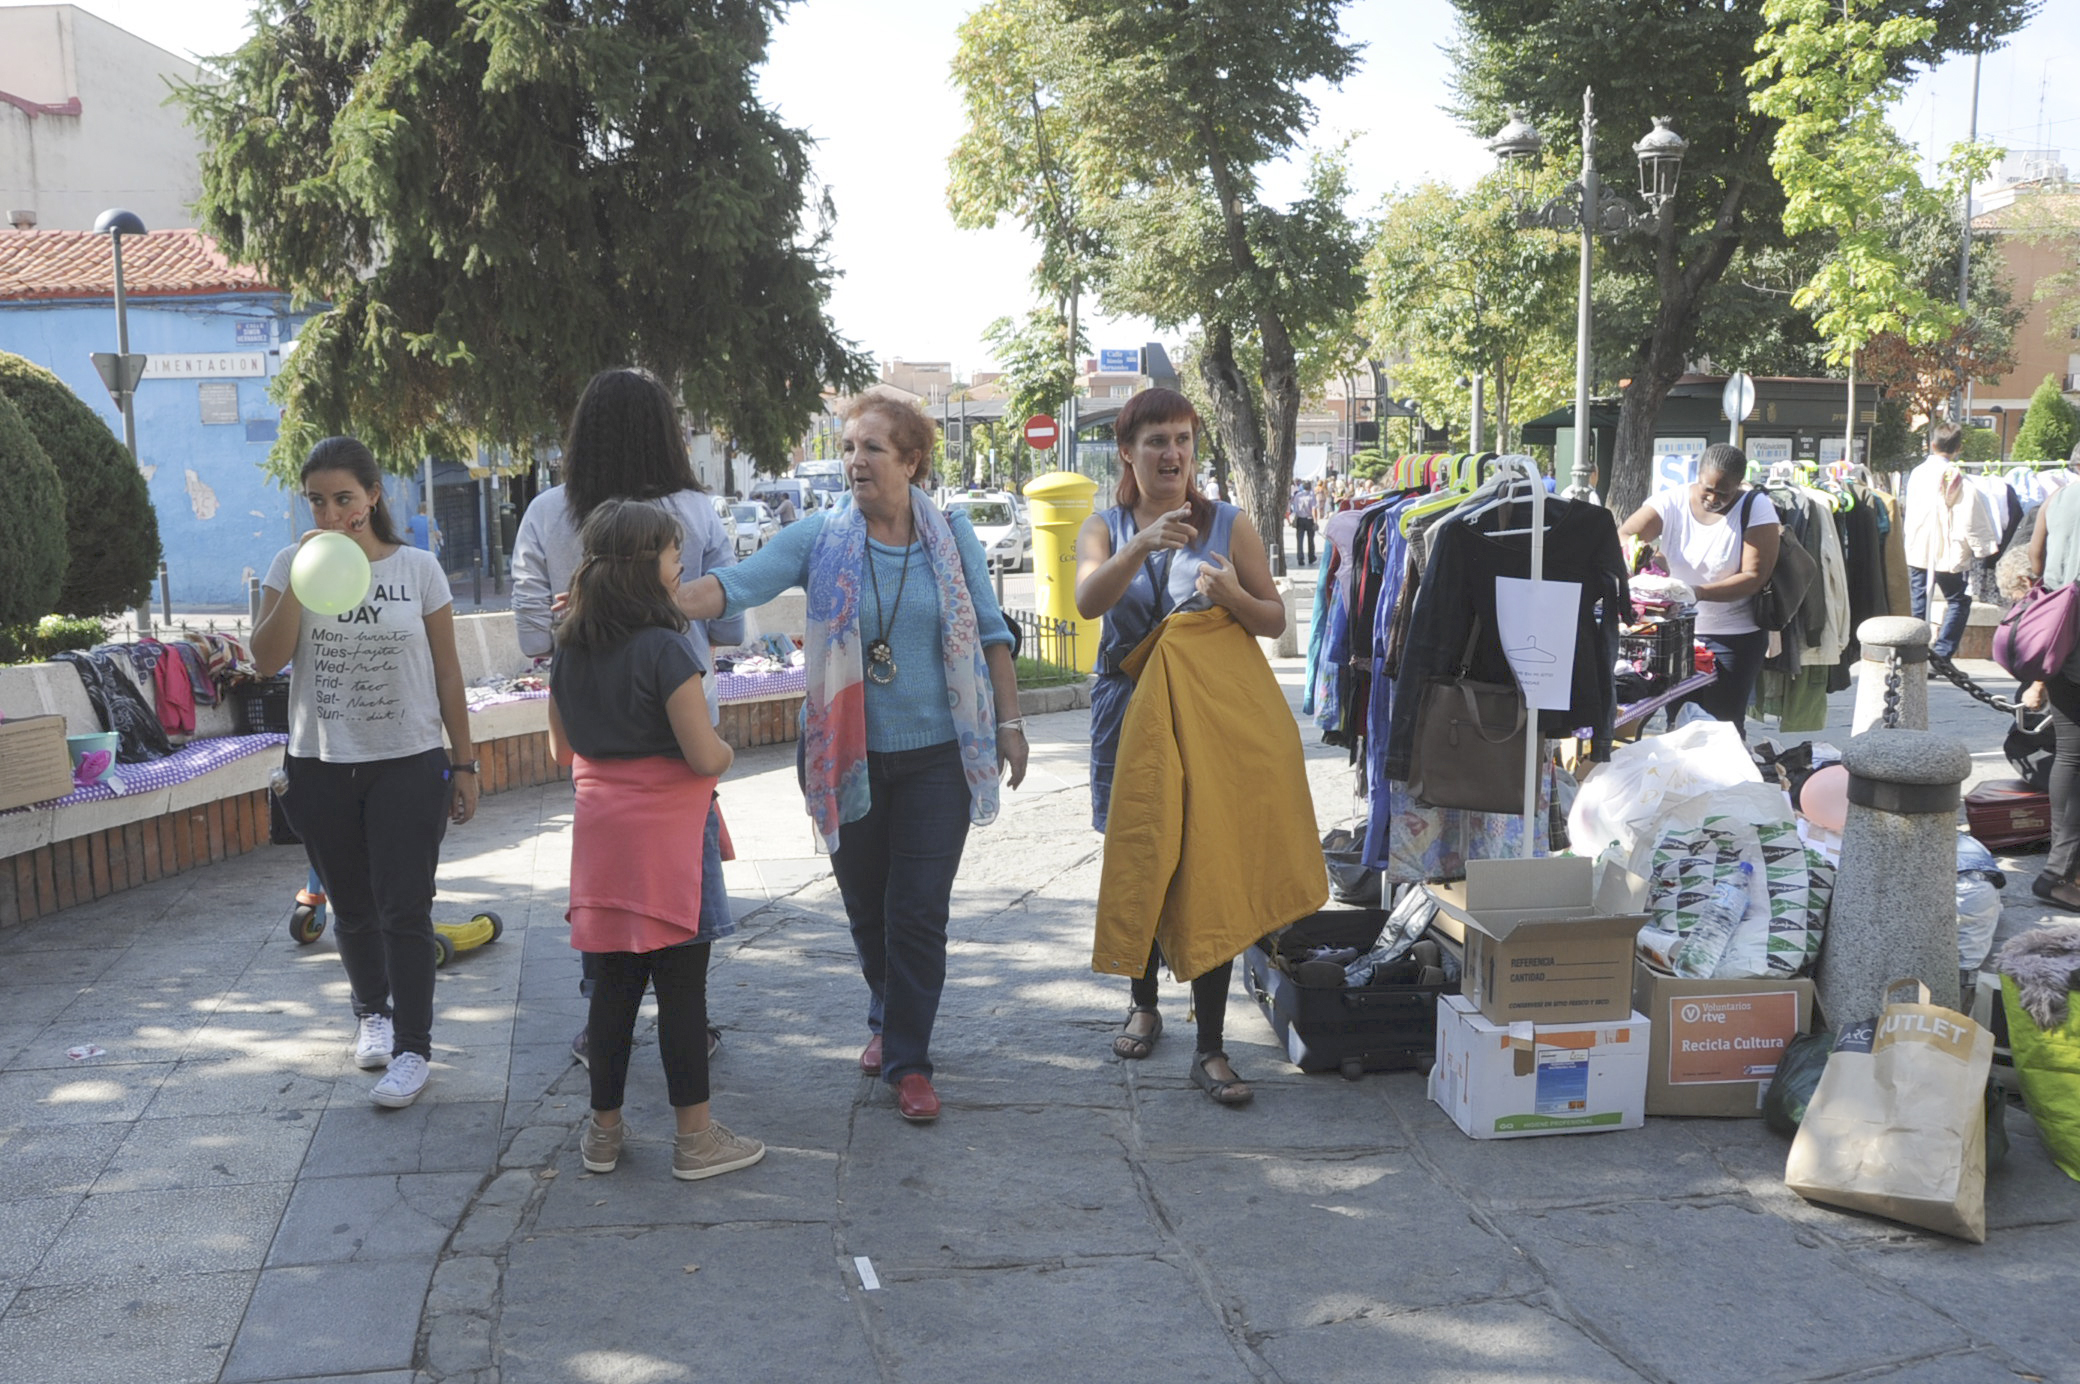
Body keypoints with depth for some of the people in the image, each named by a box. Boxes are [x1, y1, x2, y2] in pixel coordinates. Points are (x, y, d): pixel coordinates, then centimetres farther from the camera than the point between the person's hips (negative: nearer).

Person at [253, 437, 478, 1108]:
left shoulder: (418, 568, -2)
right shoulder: (292, 564, 1)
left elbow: (447, 672, 2)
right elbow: (267, 658, -10)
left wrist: (463, 764, 2)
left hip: (408, 764, -2)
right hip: (321, 767, 2)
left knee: (404, 910, -4)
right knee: (352, 908, 15)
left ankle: (412, 1048, 5)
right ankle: (372, 1012, 37)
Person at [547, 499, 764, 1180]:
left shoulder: (570, 649, 6)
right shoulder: (664, 648, -16)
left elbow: (562, 748, 16)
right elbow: (705, 756, -18)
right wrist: (727, 750, 2)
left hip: (600, 830, 7)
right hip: (665, 835, -6)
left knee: (612, 982, 14)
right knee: (682, 985, 2)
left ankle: (604, 1130, 23)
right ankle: (696, 1137, 10)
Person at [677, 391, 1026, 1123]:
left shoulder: (953, 536, 0)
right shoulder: (821, 537, -3)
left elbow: (991, 634, 6)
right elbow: (733, 586, -14)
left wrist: (1009, 722, 5)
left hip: (935, 754, -1)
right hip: (847, 756, 1)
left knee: (919, 912, -2)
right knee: (867, 907, 13)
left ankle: (909, 1061, 12)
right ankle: (887, 1021, 40)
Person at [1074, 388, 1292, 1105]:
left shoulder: (1230, 525, 2)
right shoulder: (1105, 529, 4)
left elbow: (1275, 621, 5)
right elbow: (1088, 600, -17)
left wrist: (1233, 596, -17)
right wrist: (1144, 545, -33)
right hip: (1130, 716, 2)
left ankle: (1210, 1048, 1)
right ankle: (1144, 1004, 35)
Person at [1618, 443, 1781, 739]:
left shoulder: (1756, 508, -11)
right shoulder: (1673, 501, -5)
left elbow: (1755, 576, -16)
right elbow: (1623, 538, -11)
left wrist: (1700, 592, -29)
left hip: (1736, 637, -3)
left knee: (1724, 724, -1)